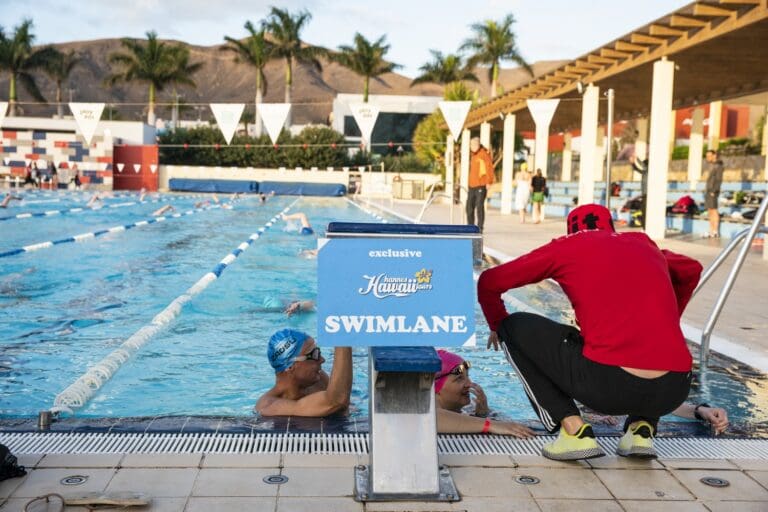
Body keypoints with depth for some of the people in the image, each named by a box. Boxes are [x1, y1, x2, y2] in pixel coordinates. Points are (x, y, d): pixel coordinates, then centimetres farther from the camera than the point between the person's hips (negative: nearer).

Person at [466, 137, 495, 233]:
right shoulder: (471, 154, 17)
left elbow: (489, 167, -13)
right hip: (472, 185, 8)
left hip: (481, 185, -8)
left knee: (479, 206, -9)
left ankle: (480, 228, -3)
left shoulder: (484, 153, -8)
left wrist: (489, 182, -18)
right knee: (469, 207, 9)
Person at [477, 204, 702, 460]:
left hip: (609, 386, -5)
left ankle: (574, 431, 4)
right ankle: (643, 428, 15)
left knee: (516, 328, 15)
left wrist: (499, 326, 36)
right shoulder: (645, 244, 24)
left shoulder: (567, 246, 13)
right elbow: (692, 270, 45)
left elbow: (489, 282, 18)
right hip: (674, 391, 5)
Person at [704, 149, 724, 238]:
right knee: (710, 212, 6)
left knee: (713, 211, -9)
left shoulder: (718, 166, -9)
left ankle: (716, 232, -9)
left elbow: (719, 180, -16)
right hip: (708, 191, 9)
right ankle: (711, 232, 6)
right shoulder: (711, 166, 19)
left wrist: (714, 191, -22)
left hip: (713, 191, -9)